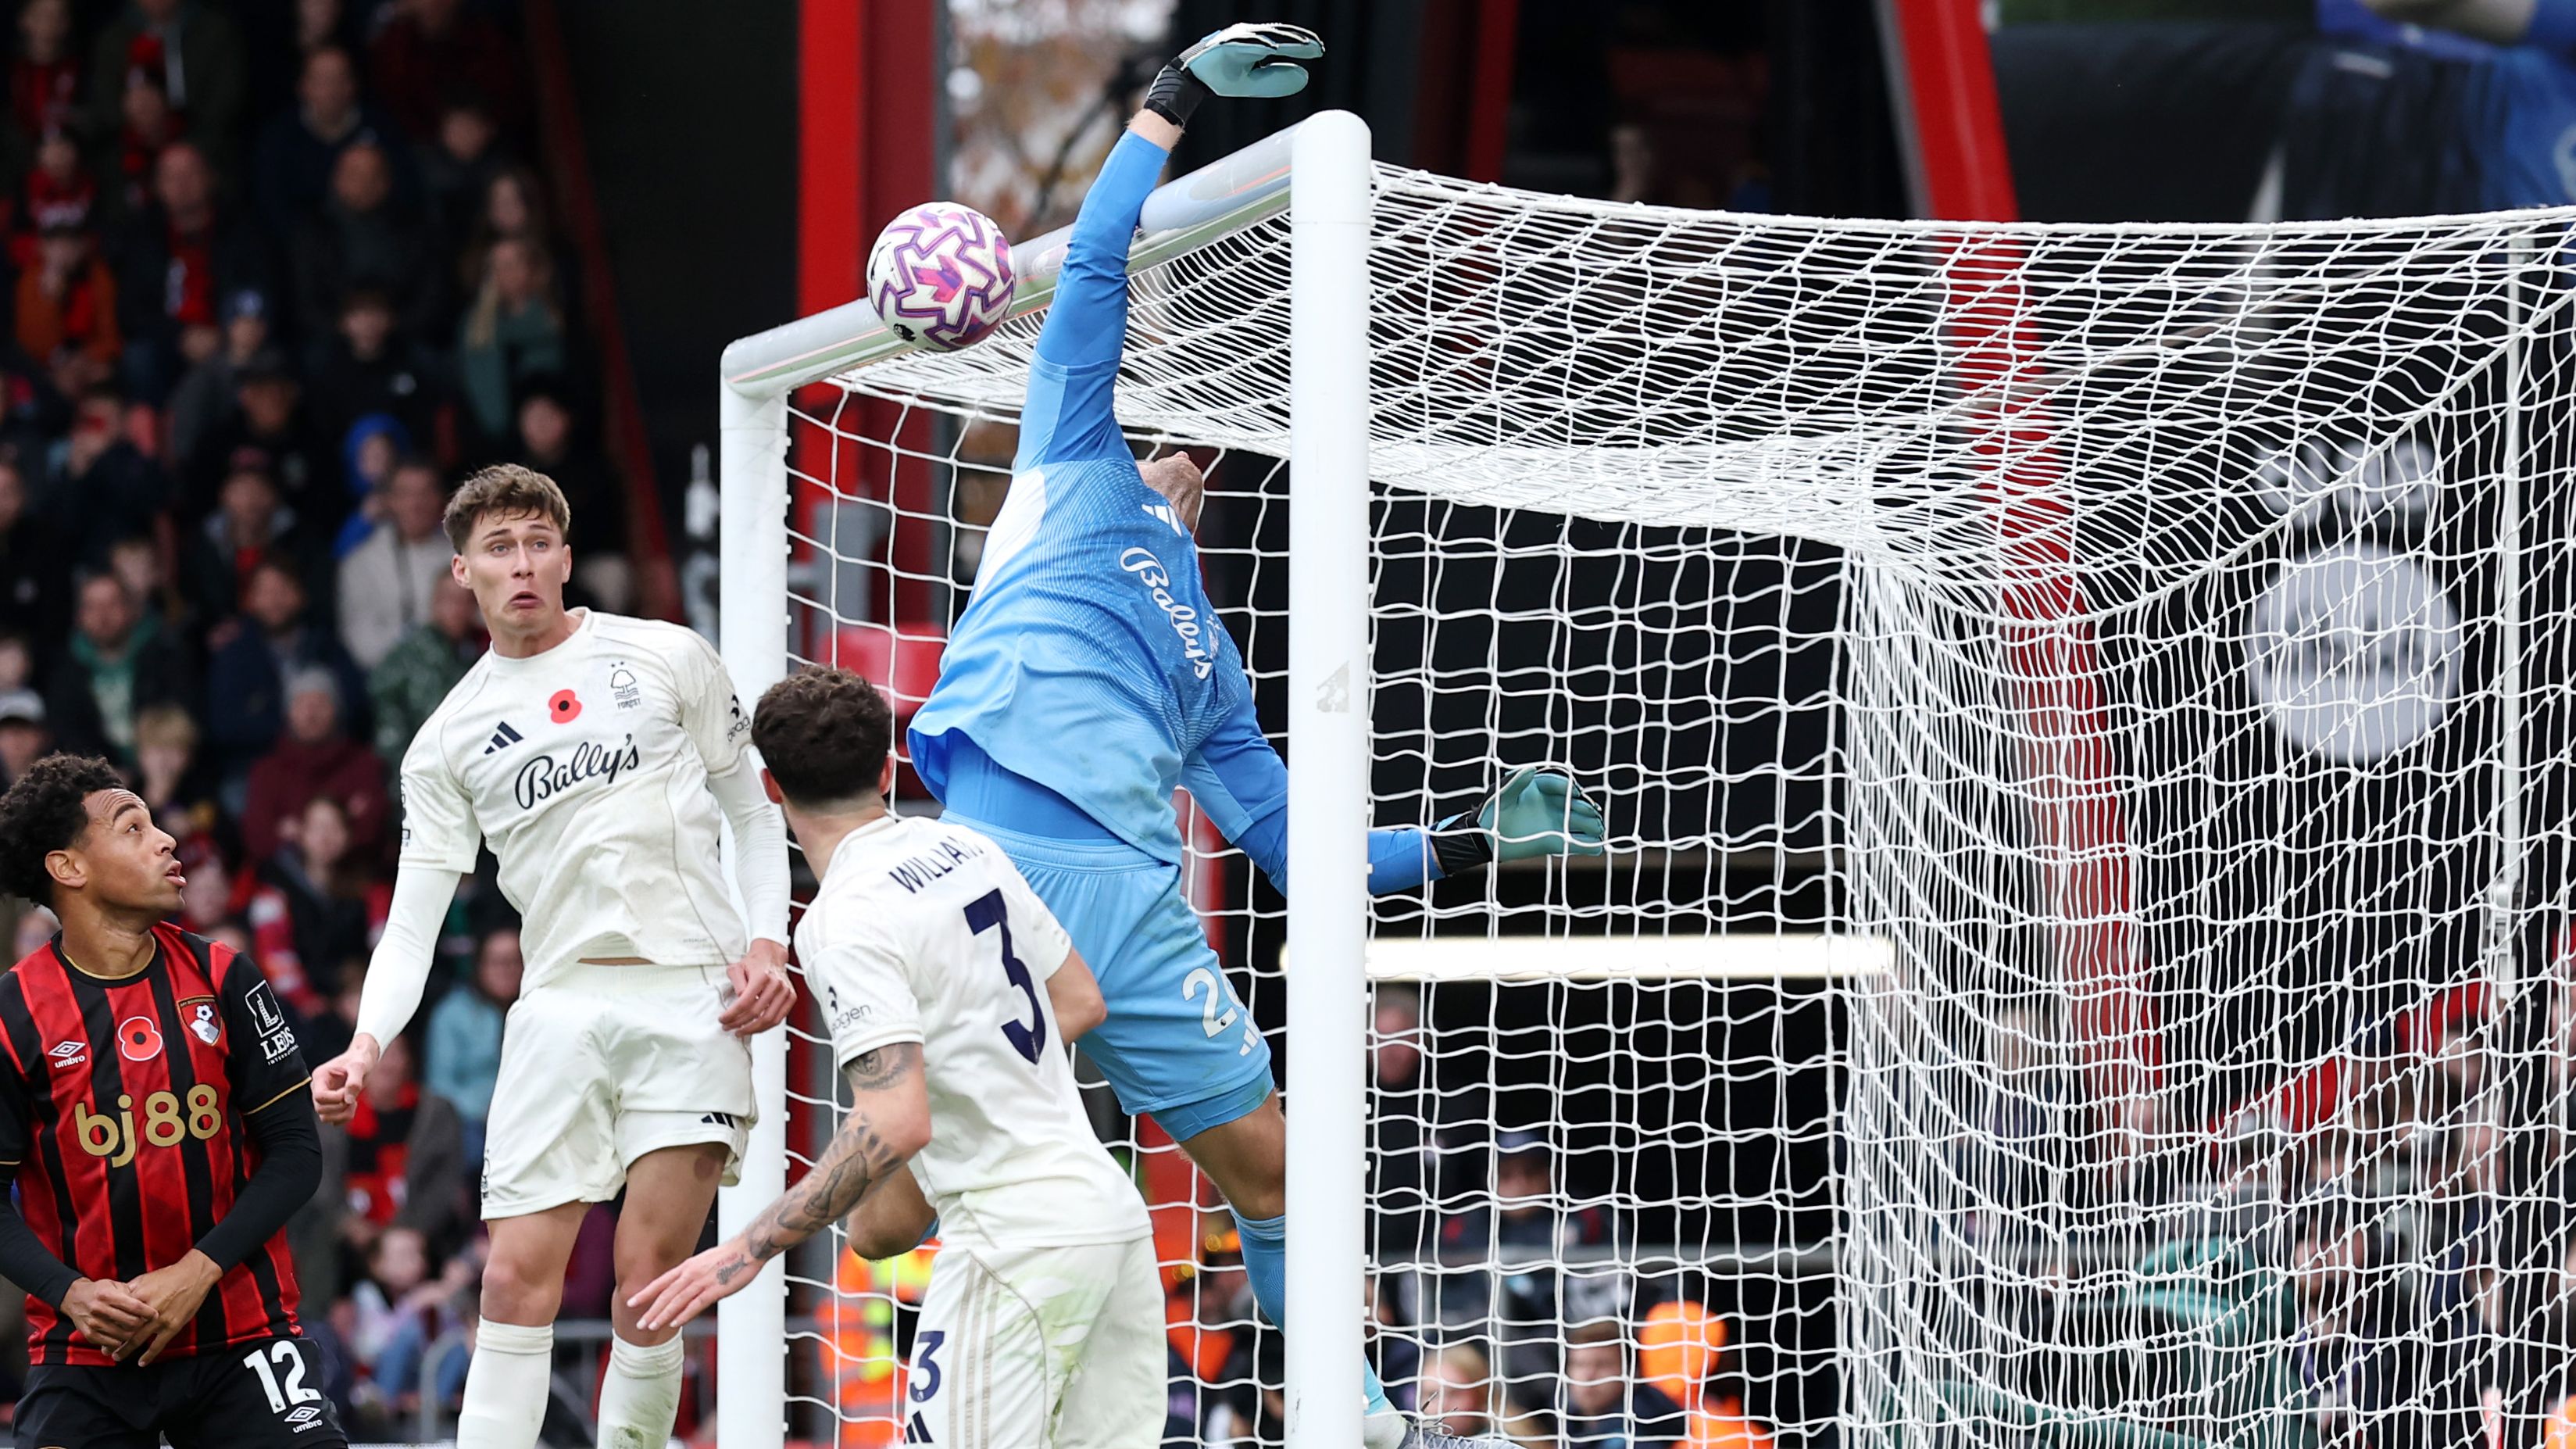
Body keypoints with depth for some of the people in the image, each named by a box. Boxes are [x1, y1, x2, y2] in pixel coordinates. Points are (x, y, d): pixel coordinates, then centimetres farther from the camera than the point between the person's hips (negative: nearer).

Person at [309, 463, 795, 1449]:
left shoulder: (667, 658, 8)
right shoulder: (447, 742, 11)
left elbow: (752, 811, 13)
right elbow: (414, 916, 7)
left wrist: (767, 941, -2)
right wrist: (368, 1044, -9)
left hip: (691, 997, -1)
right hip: (560, 1006, 2)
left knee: (651, 1281, -8)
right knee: (518, 1278, -7)